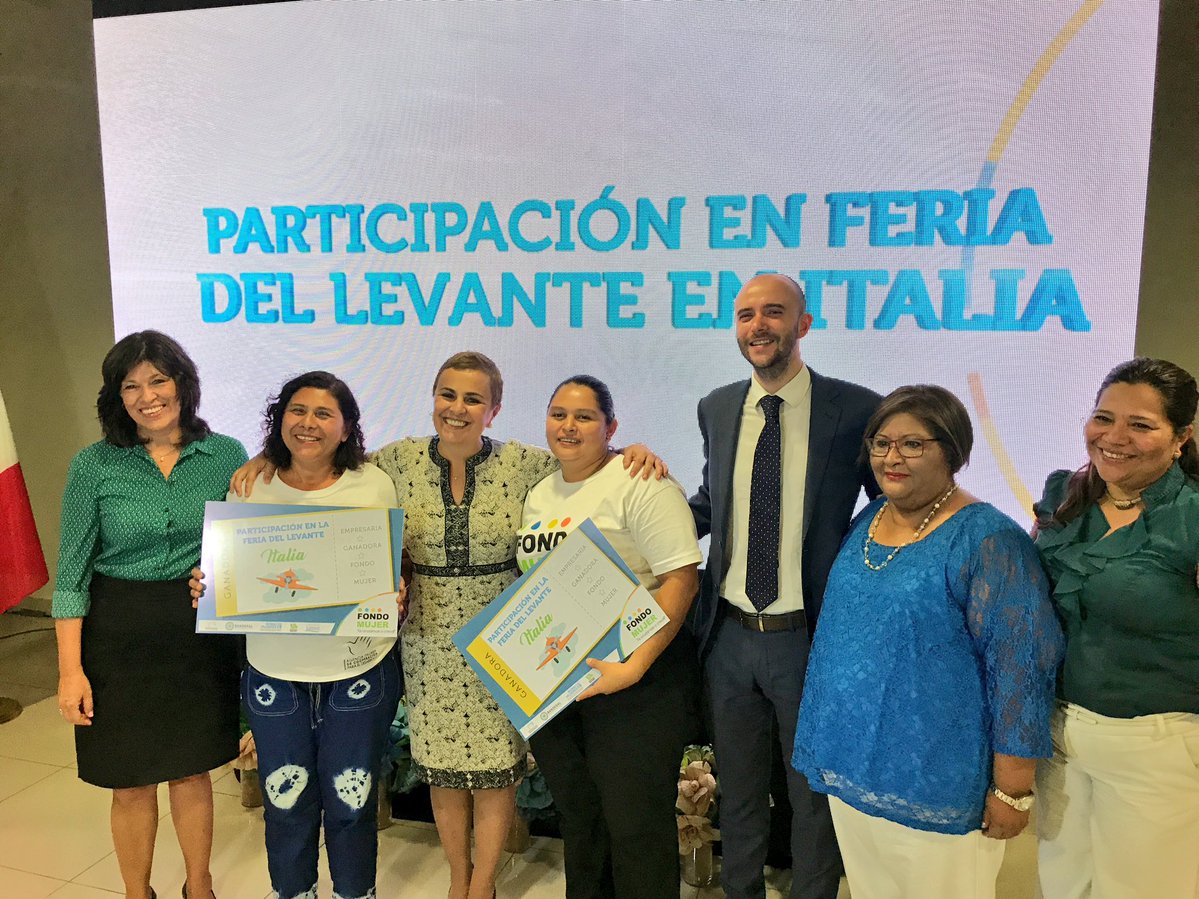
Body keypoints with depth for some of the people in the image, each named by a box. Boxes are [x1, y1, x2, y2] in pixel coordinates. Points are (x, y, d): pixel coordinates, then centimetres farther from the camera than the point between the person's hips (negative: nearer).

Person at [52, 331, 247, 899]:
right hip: (121, 633, -1)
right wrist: (70, 670, -8)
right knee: (132, 782, 11)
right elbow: (72, 572, -5)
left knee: (193, 769, 15)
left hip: (201, 629, 1)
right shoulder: (94, 465, -6)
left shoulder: (226, 455, -3)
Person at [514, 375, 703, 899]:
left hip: (634, 682, -7)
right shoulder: (538, 494, 11)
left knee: (634, 824, 4)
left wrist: (633, 667, -24)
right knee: (576, 815, 20)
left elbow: (681, 579, -19)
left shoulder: (640, 483, -13)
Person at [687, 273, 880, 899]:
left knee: (814, 793, 18)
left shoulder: (856, 409, -11)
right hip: (728, 634, 4)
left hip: (811, 637, -4)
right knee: (738, 789, 22)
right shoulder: (716, 408, 3)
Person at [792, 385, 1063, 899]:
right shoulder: (866, 521, 5)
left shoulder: (987, 540, -17)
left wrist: (1013, 790, -15)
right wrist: (828, 744, 16)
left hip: (934, 785, -6)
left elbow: (1022, 666, -17)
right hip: (849, 764, 7)